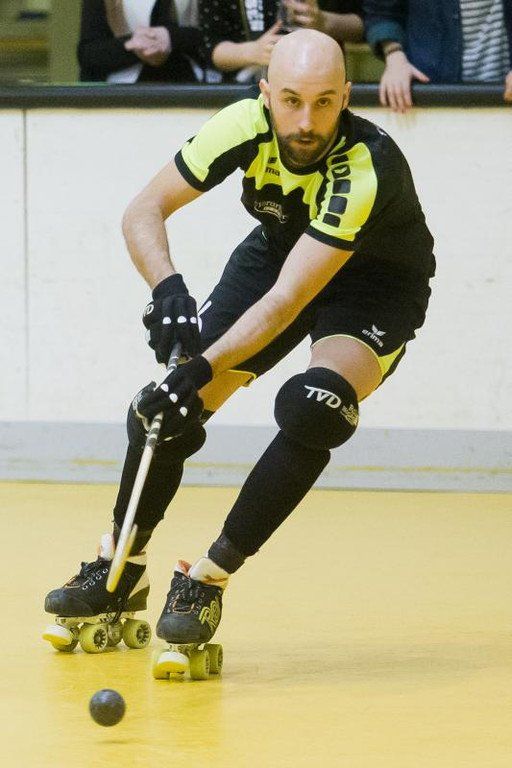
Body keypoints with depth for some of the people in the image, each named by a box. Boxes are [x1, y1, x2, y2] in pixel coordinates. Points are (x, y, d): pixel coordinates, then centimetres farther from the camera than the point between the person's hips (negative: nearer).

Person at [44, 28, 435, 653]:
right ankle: (121, 569, 21)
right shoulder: (246, 126, -25)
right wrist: (168, 289, -35)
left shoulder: (366, 168, -38)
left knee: (311, 407, -32)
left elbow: (286, 302, -39)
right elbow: (143, 212, -17)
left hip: (374, 282, -5)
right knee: (165, 408, -5)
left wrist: (201, 370, -47)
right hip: (278, 251, 5)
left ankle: (209, 579, -16)